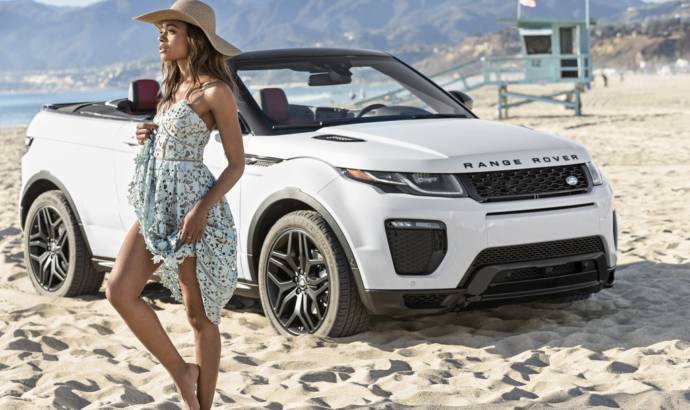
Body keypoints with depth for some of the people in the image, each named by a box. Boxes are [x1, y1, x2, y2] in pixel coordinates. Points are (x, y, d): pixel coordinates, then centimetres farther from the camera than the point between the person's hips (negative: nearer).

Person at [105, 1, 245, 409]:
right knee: (120, 290, -6)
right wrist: (149, 135, 3)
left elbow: (237, 163, -10)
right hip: (155, 206, 8)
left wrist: (202, 209, -21)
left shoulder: (216, 92, -9)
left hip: (193, 207, -8)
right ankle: (181, 370, 8)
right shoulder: (175, 86, 15)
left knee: (200, 316, 1)